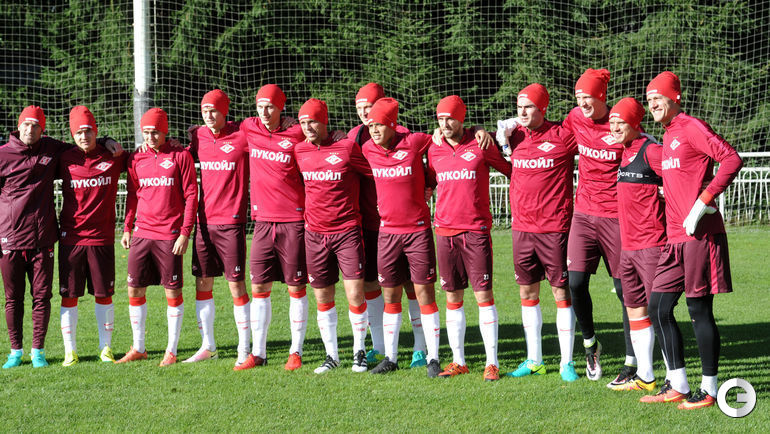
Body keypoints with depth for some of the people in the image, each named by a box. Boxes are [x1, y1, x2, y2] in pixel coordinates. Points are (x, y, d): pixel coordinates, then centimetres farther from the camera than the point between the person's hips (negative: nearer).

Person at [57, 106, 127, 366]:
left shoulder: (113, 158, 1)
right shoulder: (65, 159, 2)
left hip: (102, 238, 0)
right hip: (70, 237, 0)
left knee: (103, 295, 5)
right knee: (69, 295, 2)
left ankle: (106, 348, 16)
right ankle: (70, 351, 11)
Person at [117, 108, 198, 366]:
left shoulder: (180, 156, -2)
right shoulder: (137, 158, 10)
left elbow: (191, 195, -3)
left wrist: (185, 232, -9)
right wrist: (127, 228, 11)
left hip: (170, 235, -4)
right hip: (142, 233, 4)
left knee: (173, 291, 0)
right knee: (135, 289, 3)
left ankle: (171, 352, 8)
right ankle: (138, 348, 14)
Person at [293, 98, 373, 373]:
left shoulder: (347, 148, -7)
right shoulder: (299, 151, 5)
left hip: (347, 231, -4)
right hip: (314, 234, 4)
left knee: (355, 295, -7)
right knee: (322, 298, 7)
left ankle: (359, 351, 10)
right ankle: (331, 355, 19)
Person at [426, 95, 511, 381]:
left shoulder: (481, 146, -3)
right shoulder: (434, 151, 9)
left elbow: (512, 171, 7)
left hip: (476, 231, -4)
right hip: (445, 230, 4)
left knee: (483, 294, -6)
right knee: (453, 298, 7)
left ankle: (492, 363, -2)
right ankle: (458, 361, 14)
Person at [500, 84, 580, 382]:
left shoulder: (562, 136, -7)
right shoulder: (515, 136, 7)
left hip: (554, 228, -5)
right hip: (521, 228, 5)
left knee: (562, 293, -1)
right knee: (527, 293, 10)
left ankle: (566, 363, 6)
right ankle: (534, 360, 21)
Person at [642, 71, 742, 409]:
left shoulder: (692, 128, -9)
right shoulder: (668, 135, 18)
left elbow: (732, 160, -19)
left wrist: (704, 201, -21)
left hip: (700, 235, -9)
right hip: (676, 238, 9)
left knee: (699, 310, -4)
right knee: (658, 307, 7)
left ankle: (708, 390, 5)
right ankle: (677, 386, 14)